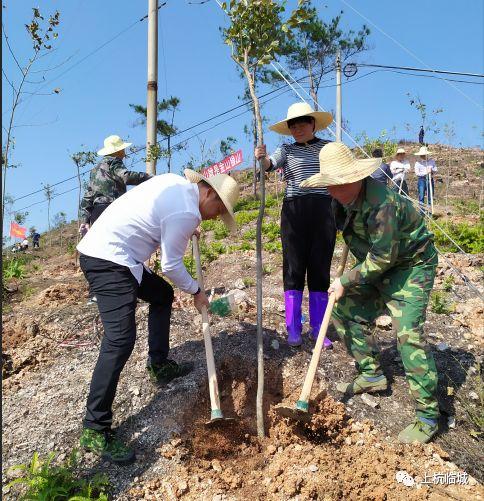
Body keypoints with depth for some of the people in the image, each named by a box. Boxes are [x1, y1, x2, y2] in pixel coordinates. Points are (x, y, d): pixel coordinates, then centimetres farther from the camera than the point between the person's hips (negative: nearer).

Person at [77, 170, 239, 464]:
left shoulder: (177, 182, 10)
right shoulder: (186, 213, -17)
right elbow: (171, 266, -9)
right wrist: (196, 291, 6)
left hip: (101, 249, 11)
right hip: (109, 260, -11)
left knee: (163, 294, 23)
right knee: (121, 339, -17)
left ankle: (159, 366, 32)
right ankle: (95, 429, -9)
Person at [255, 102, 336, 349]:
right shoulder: (286, 149, 8)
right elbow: (270, 164, -10)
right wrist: (262, 158, -33)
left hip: (324, 211, 1)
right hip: (293, 211, -1)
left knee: (320, 270, 4)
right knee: (294, 270, 1)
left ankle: (318, 328, 15)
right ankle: (293, 329, 11)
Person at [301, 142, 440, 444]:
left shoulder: (380, 202, -31)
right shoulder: (341, 200, -4)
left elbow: (383, 257, -26)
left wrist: (346, 281, -18)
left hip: (411, 264, -9)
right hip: (377, 264, 9)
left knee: (408, 333, -17)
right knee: (346, 311, 8)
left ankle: (428, 416, -4)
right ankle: (372, 376, 24)